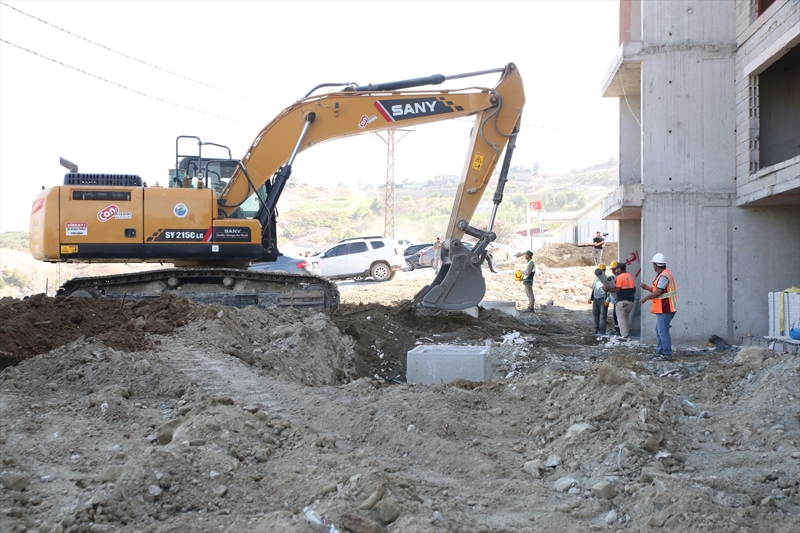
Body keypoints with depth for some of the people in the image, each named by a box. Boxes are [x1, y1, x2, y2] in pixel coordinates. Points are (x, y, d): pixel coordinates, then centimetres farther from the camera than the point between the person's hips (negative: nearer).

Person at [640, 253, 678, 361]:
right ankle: (659, 352, 23)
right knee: (659, 331, 17)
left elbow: (658, 292, -22)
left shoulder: (664, 276, -18)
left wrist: (645, 298, -13)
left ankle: (667, 355, -5)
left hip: (665, 309, -11)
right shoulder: (662, 275, 16)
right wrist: (647, 287, 25)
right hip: (663, 308, 11)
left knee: (663, 332, -8)